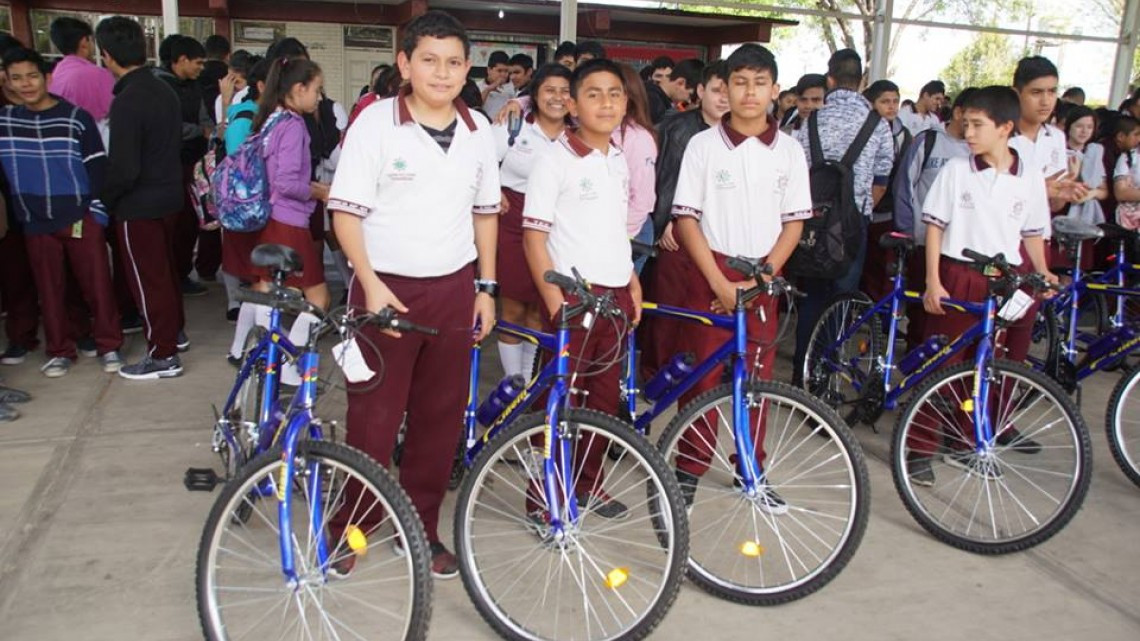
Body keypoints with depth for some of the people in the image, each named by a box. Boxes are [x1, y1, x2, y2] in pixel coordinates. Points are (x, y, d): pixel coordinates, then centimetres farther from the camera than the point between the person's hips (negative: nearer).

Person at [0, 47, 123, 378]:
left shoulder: (76, 117, -4)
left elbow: (97, 165, -3)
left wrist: (99, 209, -7)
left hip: (80, 217, -3)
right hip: (35, 222, 3)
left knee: (97, 283, 3)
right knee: (49, 289, 10)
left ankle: (109, 345, 16)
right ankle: (60, 351, 22)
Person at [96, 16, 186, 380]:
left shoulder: (126, 102, -22)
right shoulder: (166, 91, 3)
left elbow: (123, 169, -23)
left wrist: (103, 199, -8)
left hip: (138, 204, -8)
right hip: (169, 195, 8)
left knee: (147, 279, 2)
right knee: (165, 269, 22)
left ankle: (163, 356, 10)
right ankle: (175, 332, 36)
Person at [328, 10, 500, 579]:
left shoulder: (478, 129, 6)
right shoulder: (375, 122, -6)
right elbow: (346, 211, -7)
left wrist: (486, 286, 10)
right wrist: (371, 284, -16)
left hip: (453, 290, 4)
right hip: (387, 288, -3)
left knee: (441, 416, 9)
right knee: (373, 417, 2)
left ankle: (422, 527, 25)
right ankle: (351, 526, 22)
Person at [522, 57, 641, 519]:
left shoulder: (619, 161, 12)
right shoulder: (555, 161, -8)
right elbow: (533, 237, -11)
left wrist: (632, 283, 16)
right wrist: (554, 300, -17)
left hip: (616, 294, 7)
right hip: (572, 293, -6)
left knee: (605, 398, 13)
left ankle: (587, 485, 29)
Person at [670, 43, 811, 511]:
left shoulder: (789, 150, 3)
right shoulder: (704, 145, -4)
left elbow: (793, 223, 4)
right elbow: (686, 219, -5)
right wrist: (721, 283, -11)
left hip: (763, 276, 2)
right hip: (710, 274, -2)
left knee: (757, 379, 7)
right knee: (703, 375, 1)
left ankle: (752, 471, 22)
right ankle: (689, 470, 14)